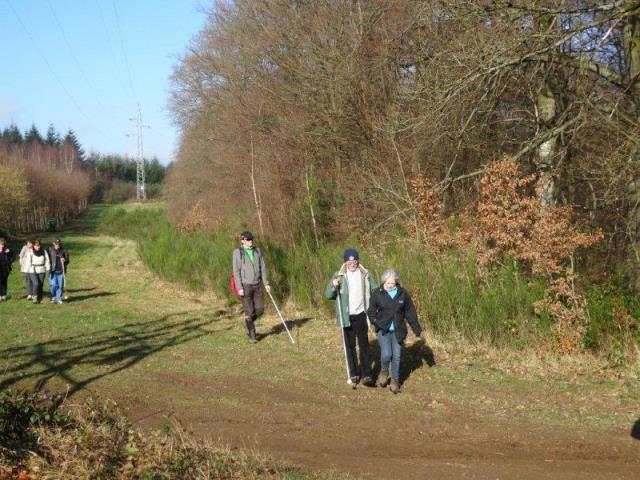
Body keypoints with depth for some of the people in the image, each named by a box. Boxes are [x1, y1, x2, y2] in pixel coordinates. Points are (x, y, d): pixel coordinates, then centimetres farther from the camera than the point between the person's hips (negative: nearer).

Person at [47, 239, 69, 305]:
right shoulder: (50, 251, 1)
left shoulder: (63, 252, 9)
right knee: (53, 285, -10)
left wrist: (65, 260, -8)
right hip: (53, 271, -2)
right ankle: (53, 296, 14)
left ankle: (59, 299, 14)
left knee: (60, 286, 3)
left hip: (60, 272, 3)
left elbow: (67, 261, 15)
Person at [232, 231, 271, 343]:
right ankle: (252, 335, 9)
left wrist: (266, 283, 4)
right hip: (245, 285, -5)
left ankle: (248, 323, 32)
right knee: (249, 311, -3)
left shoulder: (257, 251, 7)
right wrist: (239, 288, -16)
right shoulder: (238, 253, -7)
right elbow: (236, 271, -10)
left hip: (257, 285, 5)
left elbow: (262, 268, 10)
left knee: (260, 310, 4)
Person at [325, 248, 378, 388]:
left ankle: (366, 375, 2)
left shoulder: (366, 275, 1)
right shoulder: (339, 276, -2)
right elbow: (328, 294, -4)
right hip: (347, 316, 0)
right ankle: (354, 374, 18)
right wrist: (334, 286, -25)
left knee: (364, 345, 0)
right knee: (350, 346, 7)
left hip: (361, 315, 0)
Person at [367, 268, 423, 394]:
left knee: (396, 356, 5)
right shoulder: (377, 294, -4)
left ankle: (395, 381, 23)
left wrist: (418, 330, 7)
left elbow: (410, 313, 6)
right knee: (386, 354, -16)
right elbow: (371, 311, 6)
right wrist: (376, 322, -11)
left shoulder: (403, 294, 0)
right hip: (383, 330, -2)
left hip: (397, 331, 2)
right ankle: (384, 371, 16)